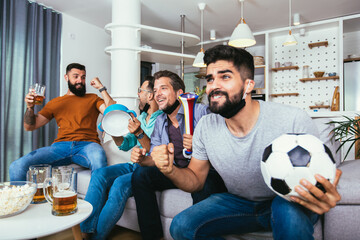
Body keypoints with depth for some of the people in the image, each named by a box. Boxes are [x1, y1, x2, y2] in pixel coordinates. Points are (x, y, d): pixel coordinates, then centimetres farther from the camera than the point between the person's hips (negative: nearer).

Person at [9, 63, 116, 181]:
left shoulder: (93, 98, 21)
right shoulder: (55, 102, 25)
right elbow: (30, 126, 24)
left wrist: (101, 88, 8)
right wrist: (30, 107, 5)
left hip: (87, 145, -2)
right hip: (60, 146, 2)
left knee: (99, 161, -40)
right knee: (16, 166, -21)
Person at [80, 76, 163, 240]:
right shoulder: (141, 117, 17)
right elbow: (126, 145, 19)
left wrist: (139, 133, -29)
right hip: (136, 165, 8)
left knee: (120, 183, -31)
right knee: (99, 174, -15)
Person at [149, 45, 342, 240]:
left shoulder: (294, 121, -24)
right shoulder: (205, 127, -10)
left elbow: (319, 179, -13)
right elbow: (196, 180, -2)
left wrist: (323, 199, -38)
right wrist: (171, 171, -24)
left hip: (287, 203, -3)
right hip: (238, 202, 4)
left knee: (288, 210, -36)